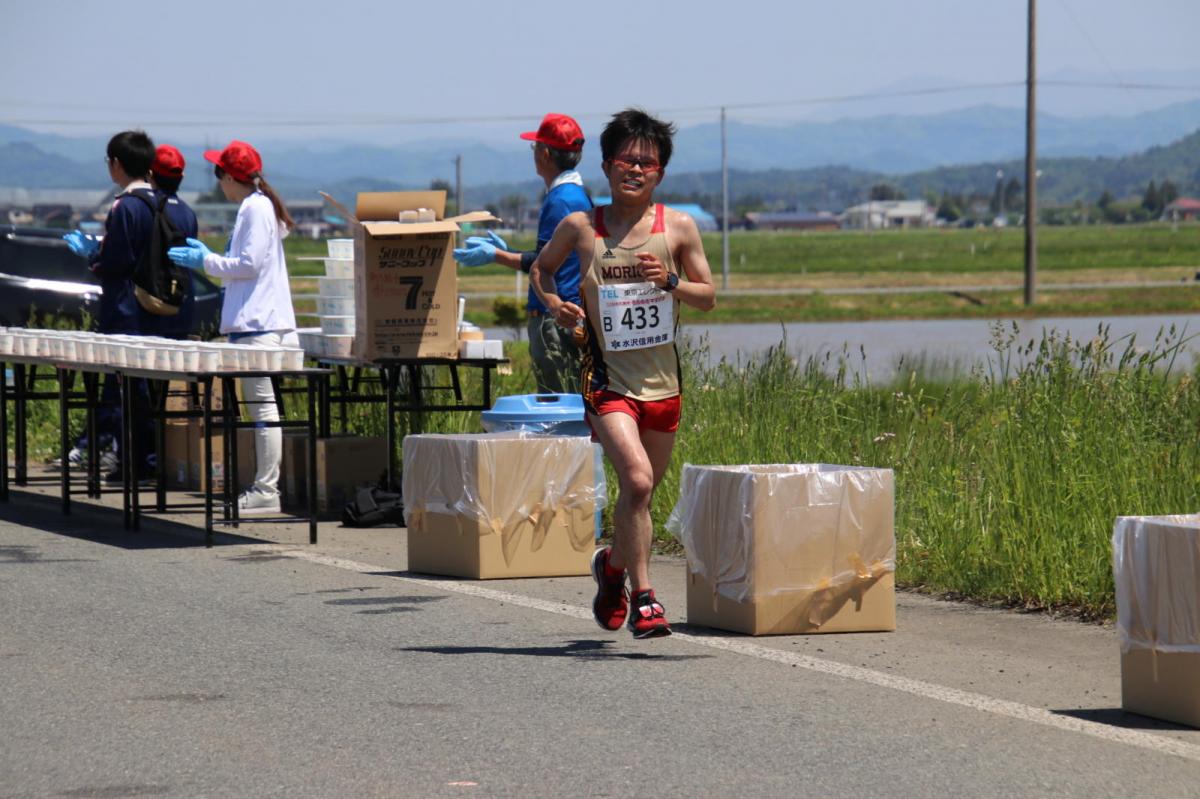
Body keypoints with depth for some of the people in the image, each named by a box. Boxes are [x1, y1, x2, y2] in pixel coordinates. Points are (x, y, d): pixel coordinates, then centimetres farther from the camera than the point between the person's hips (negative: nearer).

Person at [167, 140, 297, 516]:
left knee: (262, 404, -10)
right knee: (259, 404, 11)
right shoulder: (257, 207, 19)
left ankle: (266, 490, -10)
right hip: (256, 321, 11)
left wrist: (207, 261, -6)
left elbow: (250, 264, -17)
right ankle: (264, 485, 13)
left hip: (258, 325, -11)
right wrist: (207, 256, 23)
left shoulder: (255, 209, -11)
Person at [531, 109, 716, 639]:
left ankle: (613, 564, 44)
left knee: (644, 487, 14)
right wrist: (556, 305, -2)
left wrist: (670, 283, -13)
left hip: (662, 379, 3)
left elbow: (708, 297, 7)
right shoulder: (580, 227, 1)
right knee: (637, 480, -21)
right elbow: (542, 269, 19)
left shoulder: (678, 227, 2)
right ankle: (643, 598, -14)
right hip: (608, 377, -3)